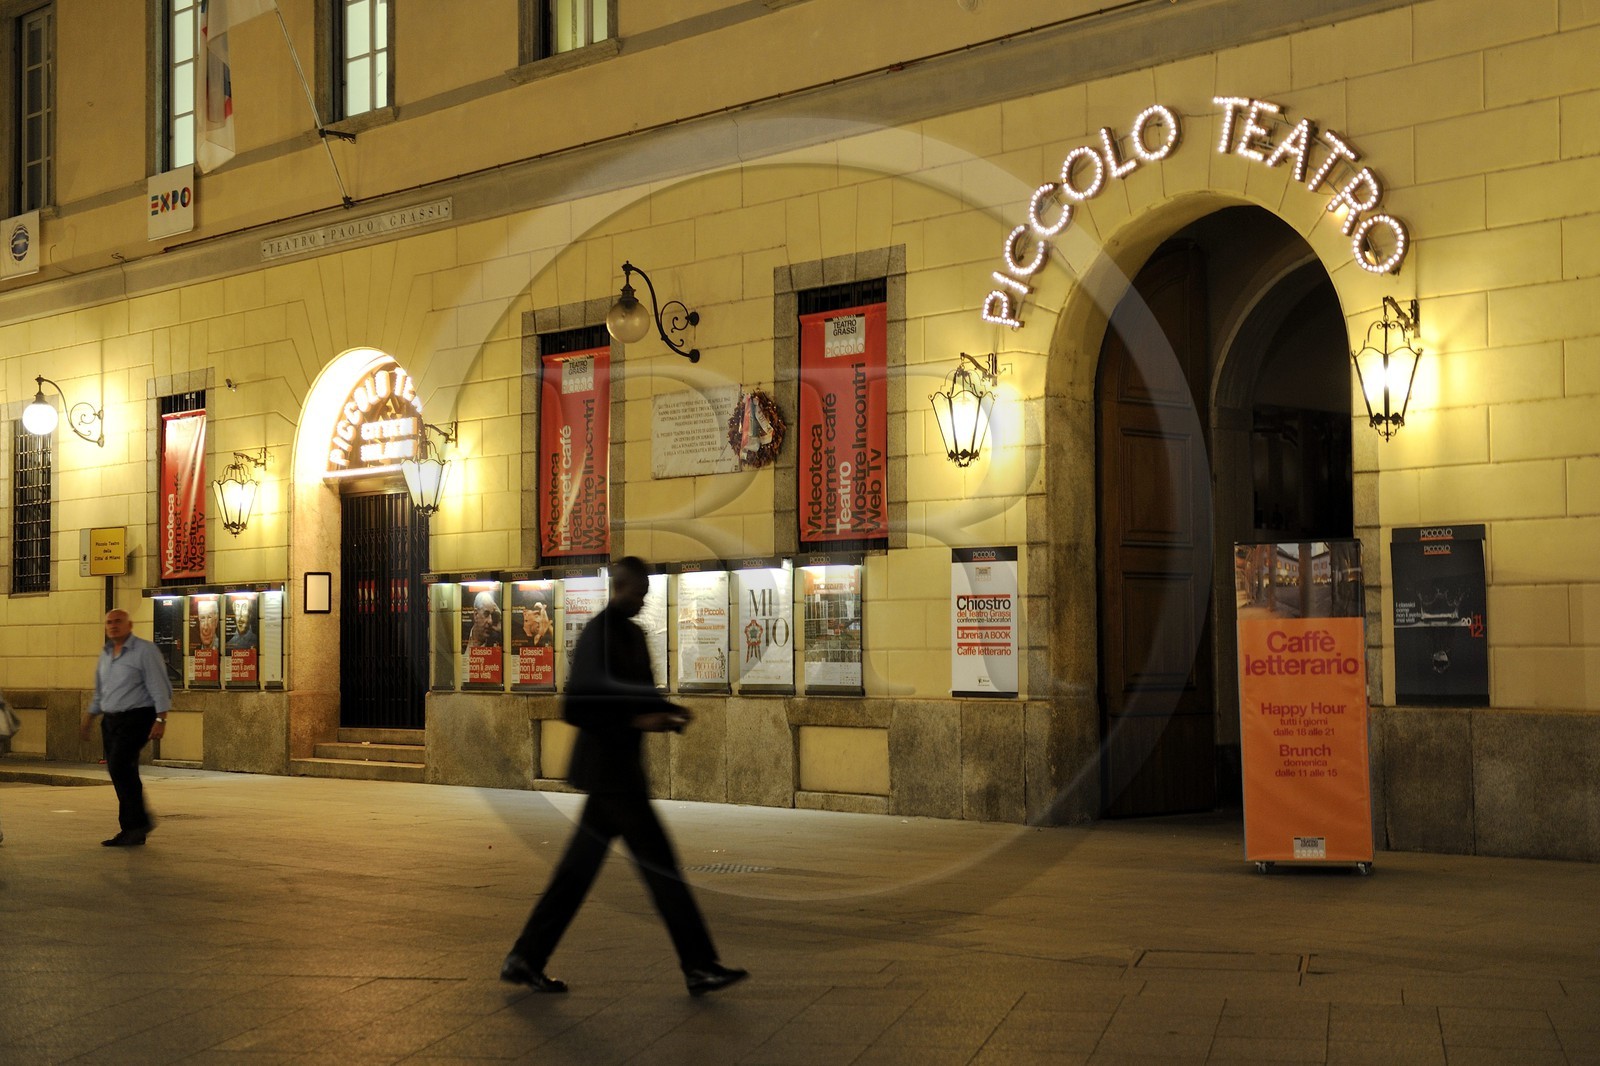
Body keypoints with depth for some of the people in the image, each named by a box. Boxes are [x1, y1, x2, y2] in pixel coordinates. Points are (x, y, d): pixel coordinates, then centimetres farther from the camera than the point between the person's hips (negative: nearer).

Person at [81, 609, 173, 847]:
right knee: (124, 774, 7)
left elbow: (160, 687, -13)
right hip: (111, 720, 8)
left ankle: (139, 821, -12)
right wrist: (88, 721, 25)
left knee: (120, 766, -21)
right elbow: (99, 693, 25)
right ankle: (132, 831, 11)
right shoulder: (106, 654, 15)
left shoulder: (145, 651, -8)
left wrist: (161, 720, -20)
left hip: (137, 718, -7)